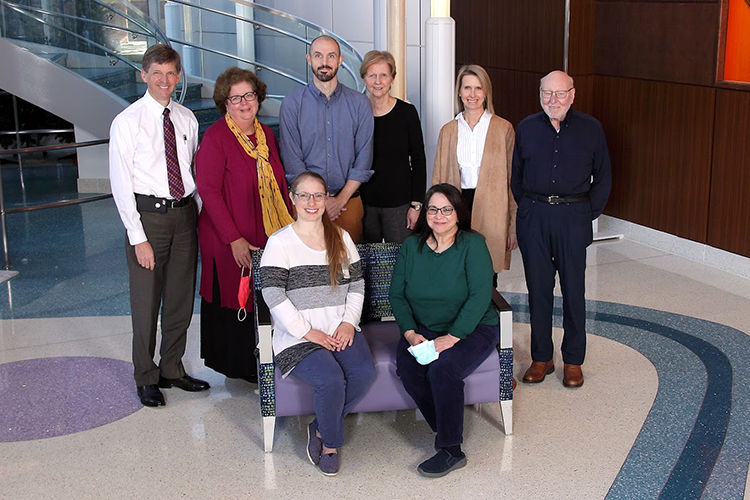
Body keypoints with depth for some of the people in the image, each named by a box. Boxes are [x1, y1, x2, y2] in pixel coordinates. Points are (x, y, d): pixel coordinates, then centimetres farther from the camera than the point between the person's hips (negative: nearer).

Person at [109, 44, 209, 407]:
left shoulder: (187, 119, 8)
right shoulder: (127, 122, -7)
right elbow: (121, 184, -9)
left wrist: (200, 215, 3)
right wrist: (138, 237, -13)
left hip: (185, 213, 5)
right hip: (148, 214, -5)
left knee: (181, 299, 14)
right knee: (146, 301, 4)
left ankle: (173, 369, 31)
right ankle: (146, 378, 21)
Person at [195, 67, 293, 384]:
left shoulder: (266, 135, 9)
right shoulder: (215, 138, -11)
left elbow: (279, 185, 15)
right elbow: (209, 191, -15)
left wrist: (289, 228, 7)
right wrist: (234, 239, -18)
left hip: (268, 238, 6)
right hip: (229, 243, -6)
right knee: (232, 302, 5)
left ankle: (254, 364, 26)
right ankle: (235, 366, 22)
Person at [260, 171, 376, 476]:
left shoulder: (341, 238, 16)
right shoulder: (280, 243, 0)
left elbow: (357, 285, 15)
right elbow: (273, 295, -8)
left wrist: (348, 322, -3)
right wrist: (308, 332, -14)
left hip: (341, 330, 4)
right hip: (297, 336, -4)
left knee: (364, 373, -25)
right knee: (331, 380, -29)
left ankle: (321, 428, 0)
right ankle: (331, 443, 1)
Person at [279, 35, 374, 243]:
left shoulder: (359, 104, 4)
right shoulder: (292, 104, 0)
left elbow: (364, 159, 0)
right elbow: (293, 162, -4)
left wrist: (341, 199, -9)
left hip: (348, 200, 1)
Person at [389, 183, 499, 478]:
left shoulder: (473, 244, -9)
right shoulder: (411, 246, 5)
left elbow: (480, 296, -17)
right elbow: (397, 294, 4)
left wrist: (451, 337, -24)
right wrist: (409, 332, -12)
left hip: (473, 329, -4)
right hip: (423, 330, 4)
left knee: (443, 368, -31)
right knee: (407, 367, -25)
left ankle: (451, 450, -16)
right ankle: (446, 430, -6)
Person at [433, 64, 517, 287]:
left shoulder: (503, 128, 4)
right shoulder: (448, 131, 12)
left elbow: (513, 180, 3)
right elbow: (438, 179, 14)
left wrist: (514, 226, -2)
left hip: (491, 212, -2)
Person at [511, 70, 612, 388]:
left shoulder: (590, 129, 3)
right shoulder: (526, 128, 7)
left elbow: (603, 178, 7)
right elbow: (515, 176, 14)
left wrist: (587, 214, 1)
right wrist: (527, 209, 6)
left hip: (573, 217, -1)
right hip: (533, 215, 2)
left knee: (573, 288, 3)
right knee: (538, 287, 6)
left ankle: (573, 361, 15)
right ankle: (541, 358, 18)